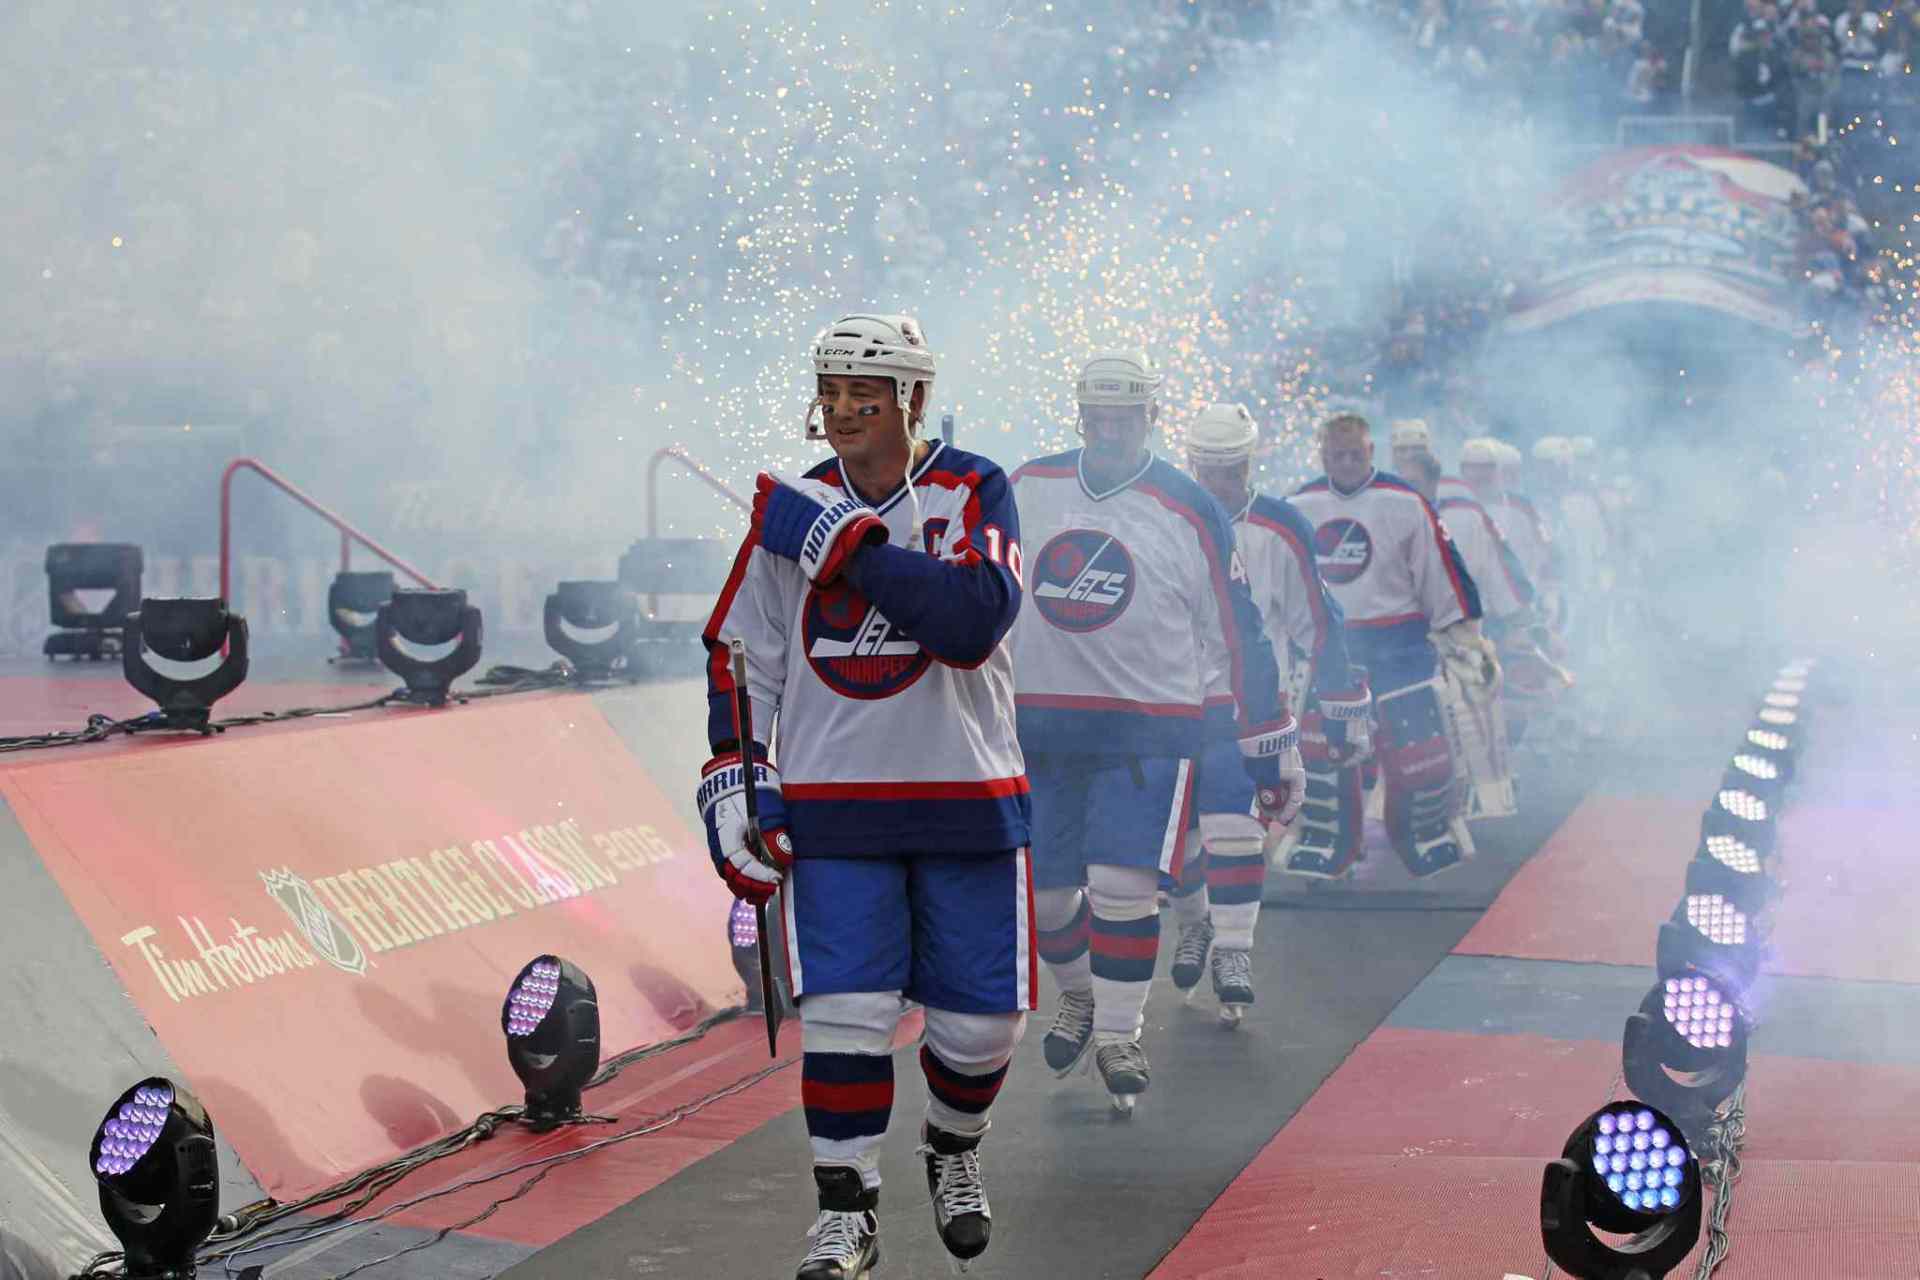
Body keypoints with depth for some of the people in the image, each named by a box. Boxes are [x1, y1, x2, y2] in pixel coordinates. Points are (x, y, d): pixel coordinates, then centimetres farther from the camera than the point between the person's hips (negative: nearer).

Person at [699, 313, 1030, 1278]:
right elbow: (740, 653, 11)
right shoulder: (795, 509, 4)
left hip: (969, 799, -1)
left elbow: (974, 622, -22)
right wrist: (733, 780, 3)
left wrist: (847, 546, -22)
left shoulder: (973, 492, -4)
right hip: (834, 804, 1)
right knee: (844, 1011, -8)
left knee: (981, 1018, 6)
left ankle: (952, 1148, 36)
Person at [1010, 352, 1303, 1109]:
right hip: (1040, 722, 3)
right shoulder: (1027, 489, 2)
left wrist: (1273, 754, -3)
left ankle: (1118, 1035, 6)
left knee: (1121, 884, -13)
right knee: (1045, 890, 8)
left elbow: (1240, 637, -3)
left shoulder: (1189, 513, -7)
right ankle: (1080, 996, 37)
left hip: (1148, 726, -3)